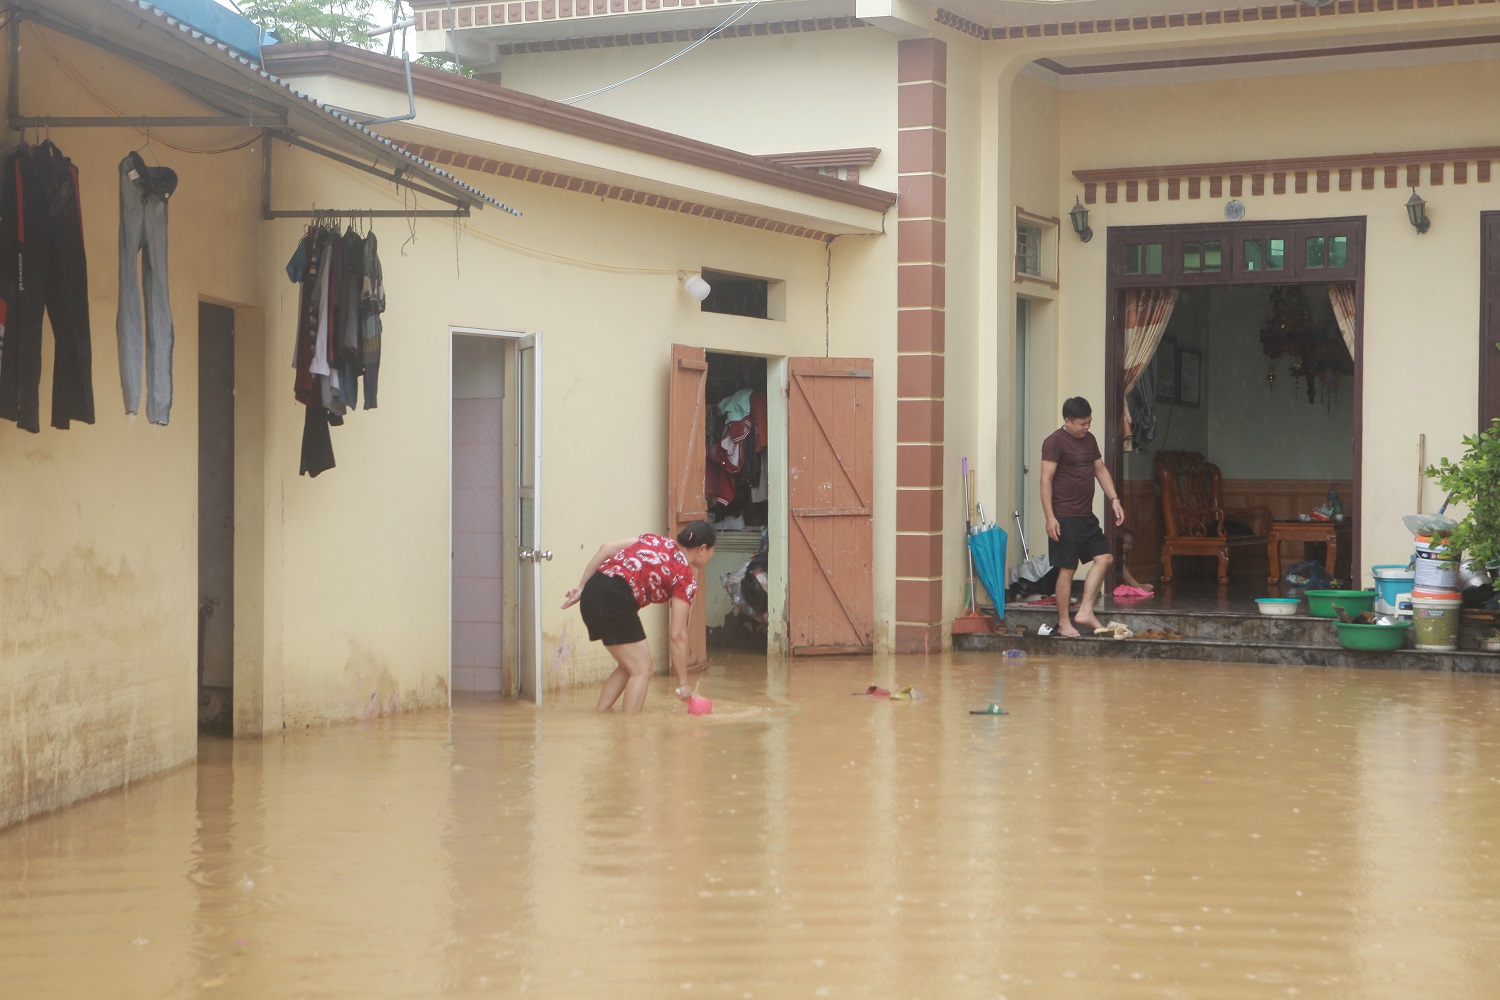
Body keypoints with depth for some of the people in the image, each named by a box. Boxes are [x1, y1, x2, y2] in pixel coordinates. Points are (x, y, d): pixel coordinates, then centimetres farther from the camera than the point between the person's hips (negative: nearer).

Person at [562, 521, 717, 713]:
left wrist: (582, 587, 16)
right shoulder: (686, 577, 4)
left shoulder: (657, 540, 22)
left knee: (628, 667, 20)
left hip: (592, 591, 8)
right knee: (642, 670, 3)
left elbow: (606, 548, 13)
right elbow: (677, 636, 1)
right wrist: (683, 684, 7)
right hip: (615, 599, -8)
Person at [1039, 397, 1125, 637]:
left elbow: (1100, 470, 20)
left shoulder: (1089, 440, 14)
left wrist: (1114, 500, 8)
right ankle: (1063, 623, 5)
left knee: (1104, 558, 2)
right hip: (1065, 516, -8)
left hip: (1086, 516, 8)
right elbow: (1046, 480, -15)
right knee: (1067, 569, -4)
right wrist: (1050, 517, -20)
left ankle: (1085, 612, 6)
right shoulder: (1055, 442, -11)